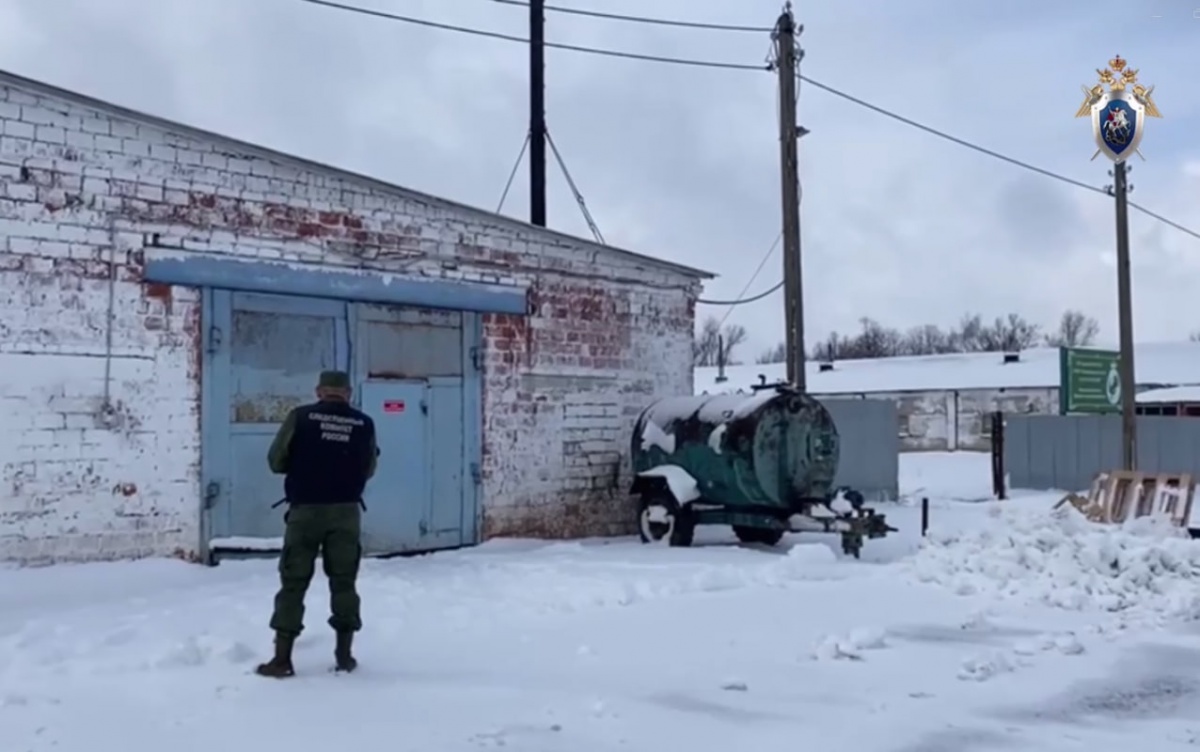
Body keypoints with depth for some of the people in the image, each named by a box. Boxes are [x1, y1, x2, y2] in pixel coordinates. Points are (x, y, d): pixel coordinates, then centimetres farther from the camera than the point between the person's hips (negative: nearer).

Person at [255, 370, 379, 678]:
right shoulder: (364, 423, 2)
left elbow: (276, 461, 0)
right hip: (346, 511, 2)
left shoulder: (301, 416, -4)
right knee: (344, 581, 12)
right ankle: (344, 654, 15)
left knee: (293, 582, 5)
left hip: (306, 510, -2)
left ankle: (282, 658, 5)